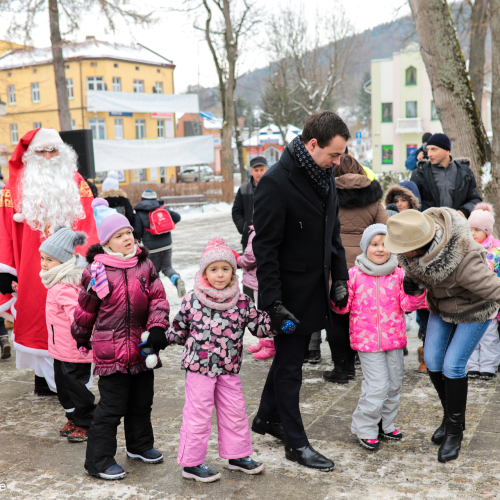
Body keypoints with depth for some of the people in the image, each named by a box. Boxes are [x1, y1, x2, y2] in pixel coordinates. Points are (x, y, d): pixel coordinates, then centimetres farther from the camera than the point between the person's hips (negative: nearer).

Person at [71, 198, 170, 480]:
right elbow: (85, 310, 3)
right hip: (110, 351, -5)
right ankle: (99, 461, 14)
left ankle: (140, 445, 40)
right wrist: (81, 340, 13)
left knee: (142, 402, 19)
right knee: (112, 407, 0)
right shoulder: (97, 271, -9)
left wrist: (157, 327, -12)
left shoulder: (145, 265, 3)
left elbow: (158, 298, 2)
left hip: (142, 349, 5)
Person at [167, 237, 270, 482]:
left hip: (229, 369, 3)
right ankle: (191, 463, 17)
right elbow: (179, 328, 7)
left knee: (235, 412, 13)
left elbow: (260, 325, 3)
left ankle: (238, 455, 32)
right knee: (198, 414, 3)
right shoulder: (193, 300, -6)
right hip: (199, 367, -3)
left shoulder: (241, 301, 0)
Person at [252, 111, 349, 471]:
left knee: (290, 356, 21)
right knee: (290, 365, 5)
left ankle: (267, 418, 40)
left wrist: (340, 278, 11)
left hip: (315, 289, 8)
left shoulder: (325, 175, 5)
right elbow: (265, 247, -20)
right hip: (290, 293, -8)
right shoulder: (276, 182, -20)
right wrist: (273, 302, -21)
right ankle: (296, 443, 18)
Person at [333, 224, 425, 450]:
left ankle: (385, 425, 31)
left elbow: (407, 305, 1)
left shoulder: (398, 274, 3)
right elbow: (343, 306, -1)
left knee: (394, 384, 13)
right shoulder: (354, 275, -4)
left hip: (394, 338, 4)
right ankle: (364, 428, 11)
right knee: (377, 385, -7)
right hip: (367, 339, -4)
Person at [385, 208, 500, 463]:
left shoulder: (463, 260, -43)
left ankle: (454, 431, 12)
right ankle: (451, 416, 27)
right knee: (432, 360, 3)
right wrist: (411, 279, -16)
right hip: (442, 304, 6)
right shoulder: (413, 239, -23)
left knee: (452, 365, -10)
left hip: (474, 309, -6)